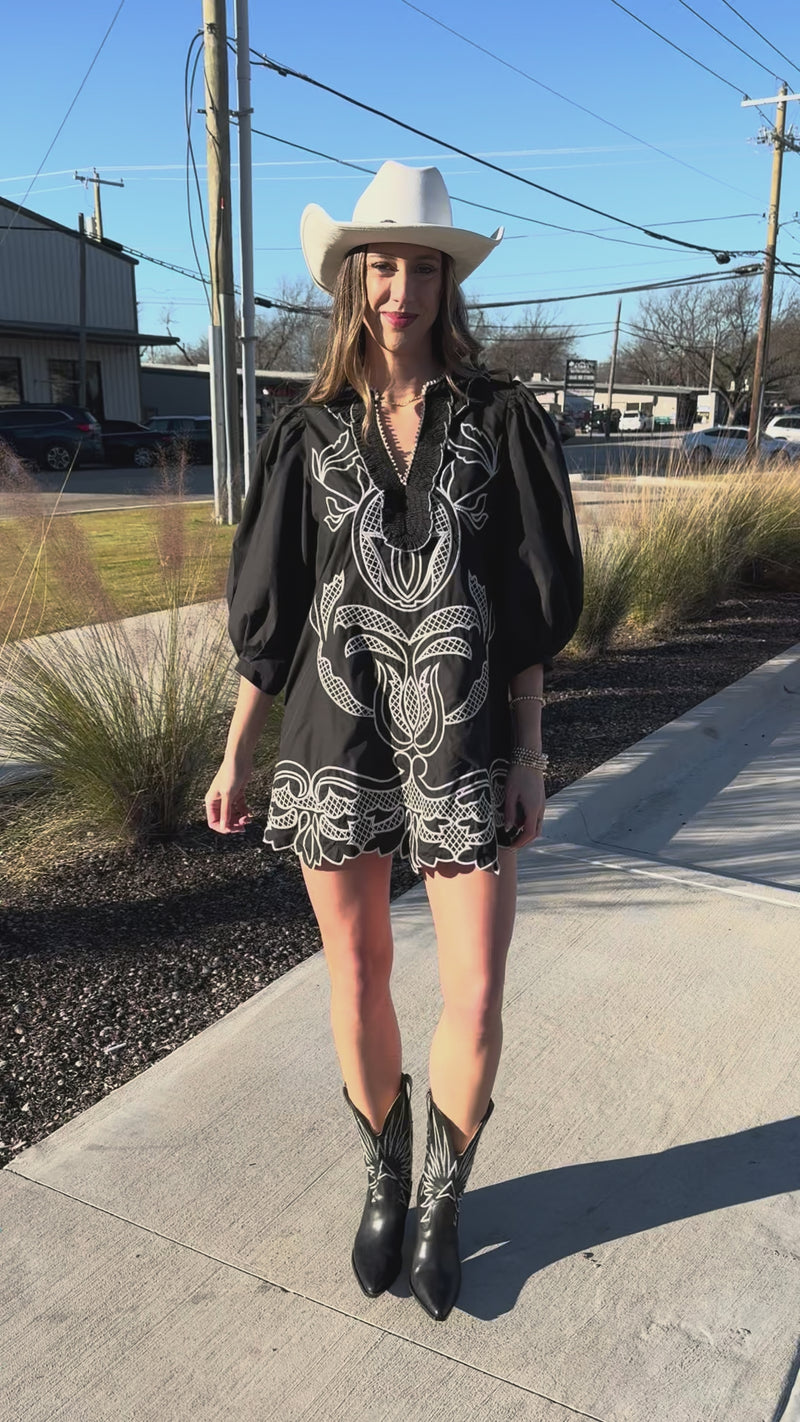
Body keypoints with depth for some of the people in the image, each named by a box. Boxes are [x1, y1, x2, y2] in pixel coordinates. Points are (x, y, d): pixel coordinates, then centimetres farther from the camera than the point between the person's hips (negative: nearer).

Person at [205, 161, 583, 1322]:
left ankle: (443, 1200, 30)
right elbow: (269, 609, 5)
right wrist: (235, 754, 6)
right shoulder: (310, 436, 2)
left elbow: (530, 604, 1)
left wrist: (529, 755, -3)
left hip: (463, 746, -1)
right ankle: (384, 1182, 38)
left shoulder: (500, 420, 0)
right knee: (357, 982, 12)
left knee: (477, 1000, 1)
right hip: (336, 743, 1)